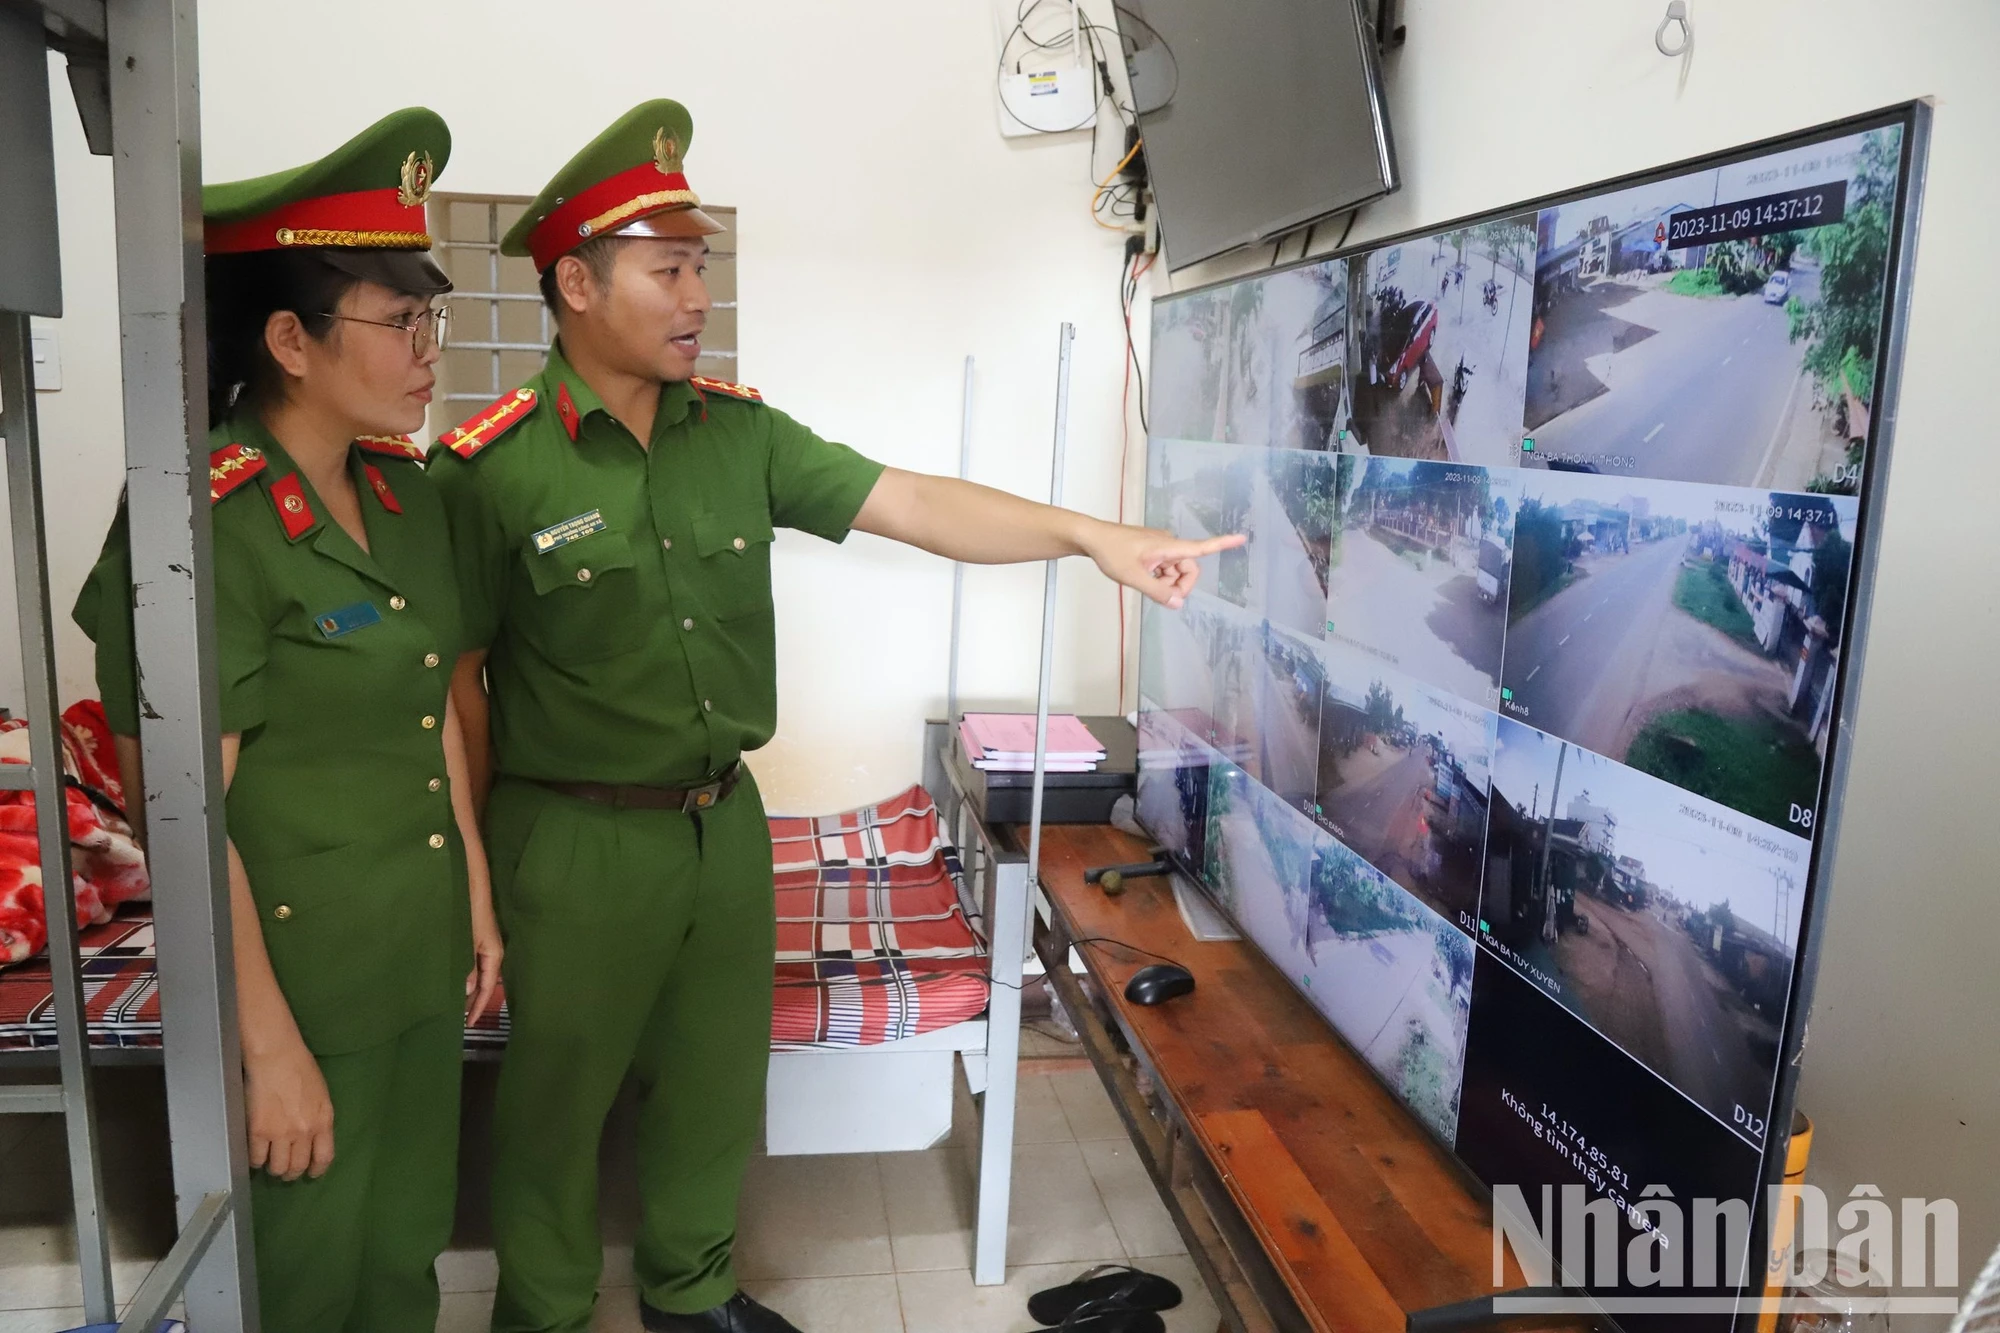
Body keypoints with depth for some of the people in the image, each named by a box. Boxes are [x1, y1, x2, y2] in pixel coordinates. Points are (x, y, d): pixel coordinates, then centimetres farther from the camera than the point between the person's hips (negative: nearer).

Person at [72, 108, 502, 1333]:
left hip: (424, 954, 7)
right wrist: (270, 1047, -17)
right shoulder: (210, 520, -21)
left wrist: (477, 900, 12)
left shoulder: (405, 489, 2)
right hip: (299, 966, -6)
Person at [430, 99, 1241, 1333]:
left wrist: (1089, 533, -17)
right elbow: (455, 673, -8)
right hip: (579, 843, -4)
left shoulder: (739, 432, 0)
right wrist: (486, 854, -6)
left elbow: (908, 502, -7)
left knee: (718, 1081, 20)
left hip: (727, 819, 5)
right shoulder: (492, 467, -13)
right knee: (559, 1100, 14)